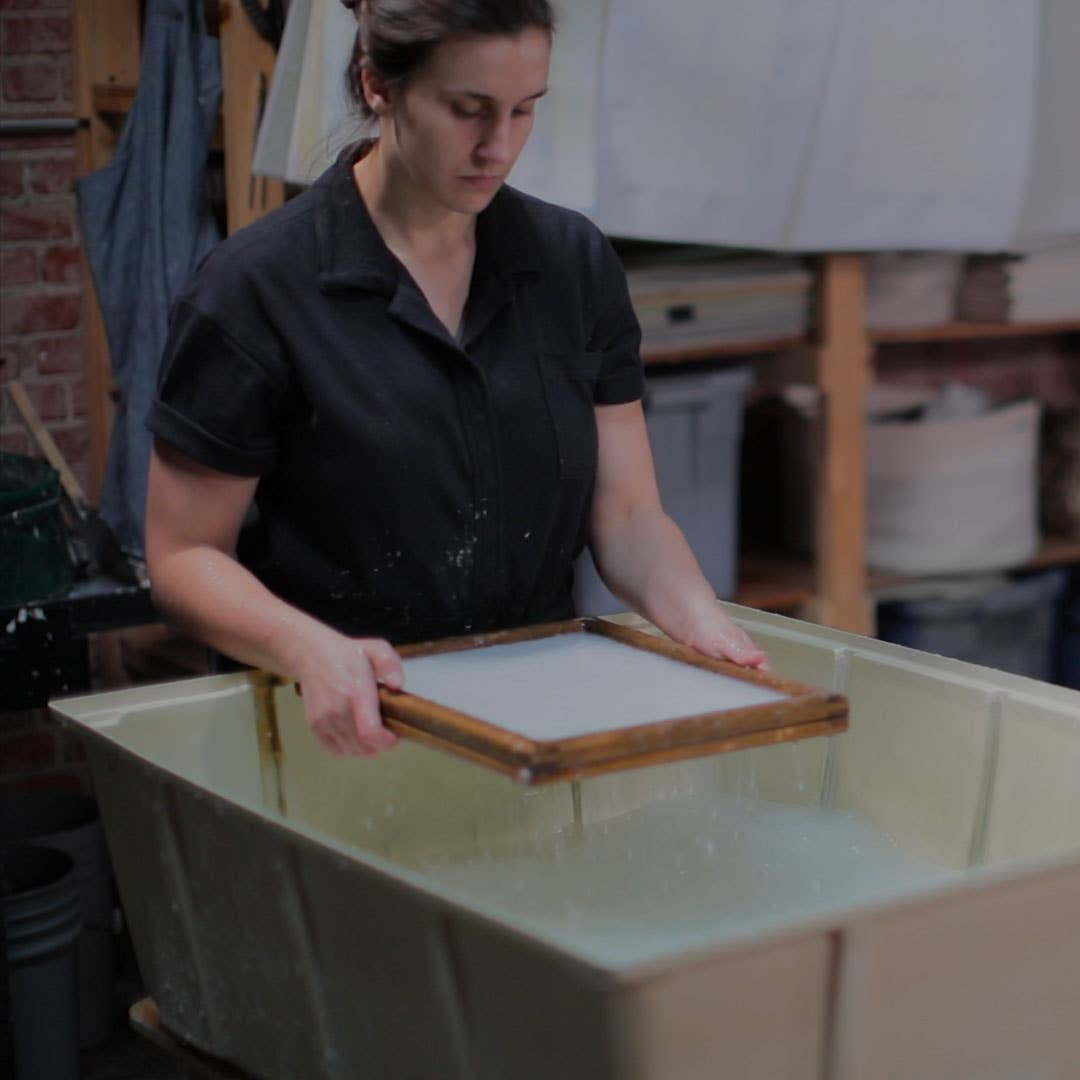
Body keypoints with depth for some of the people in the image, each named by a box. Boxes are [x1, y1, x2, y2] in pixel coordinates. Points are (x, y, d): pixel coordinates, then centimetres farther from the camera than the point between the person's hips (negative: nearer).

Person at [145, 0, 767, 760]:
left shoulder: (574, 262, 6)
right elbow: (183, 555, -4)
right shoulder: (259, 289, -7)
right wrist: (310, 649, -22)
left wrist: (698, 618, -13)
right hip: (342, 732, -3)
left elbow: (626, 513, 8)